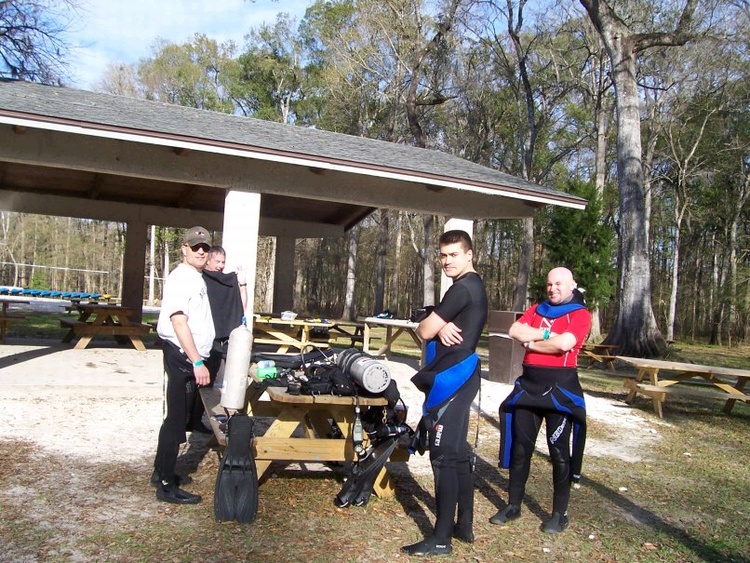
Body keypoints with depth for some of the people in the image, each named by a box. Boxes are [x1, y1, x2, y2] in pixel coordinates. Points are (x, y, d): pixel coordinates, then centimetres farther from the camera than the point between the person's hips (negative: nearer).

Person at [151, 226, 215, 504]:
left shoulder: (197, 279, 17)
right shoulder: (181, 278, -14)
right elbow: (179, 322, -23)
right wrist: (197, 362, -27)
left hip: (192, 358, 10)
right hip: (183, 357, -10)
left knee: (179, 418, 18)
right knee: (177, 420, -4)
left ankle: (161, 471, 32)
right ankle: (166, 485, 5)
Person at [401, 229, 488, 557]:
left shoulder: (462, 288, -16)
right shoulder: (474, 286, 18)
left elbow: (424, 331, -15)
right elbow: (434, 328, 16)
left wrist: (437, 327, 8)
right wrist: (443, 327, -7)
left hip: (451, 378, -11)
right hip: (458, 377, 11)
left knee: (444, 456, -7)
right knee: (458, 453, 15)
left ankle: (440, 539, -1)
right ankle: (464, 526, 25)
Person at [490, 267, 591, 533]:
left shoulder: (580, 314, -3)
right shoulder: (536, 310, 12)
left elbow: (564, 343, -20)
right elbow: (514, 331, -3)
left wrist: (531, 342, -8)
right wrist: (546, 334, -12)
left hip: (560, 388, -5)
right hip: (528, 384, 5)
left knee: (559, 451, 4)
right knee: (520, 446, 11)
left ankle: (559, 513, 17)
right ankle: (513, 505, 24)